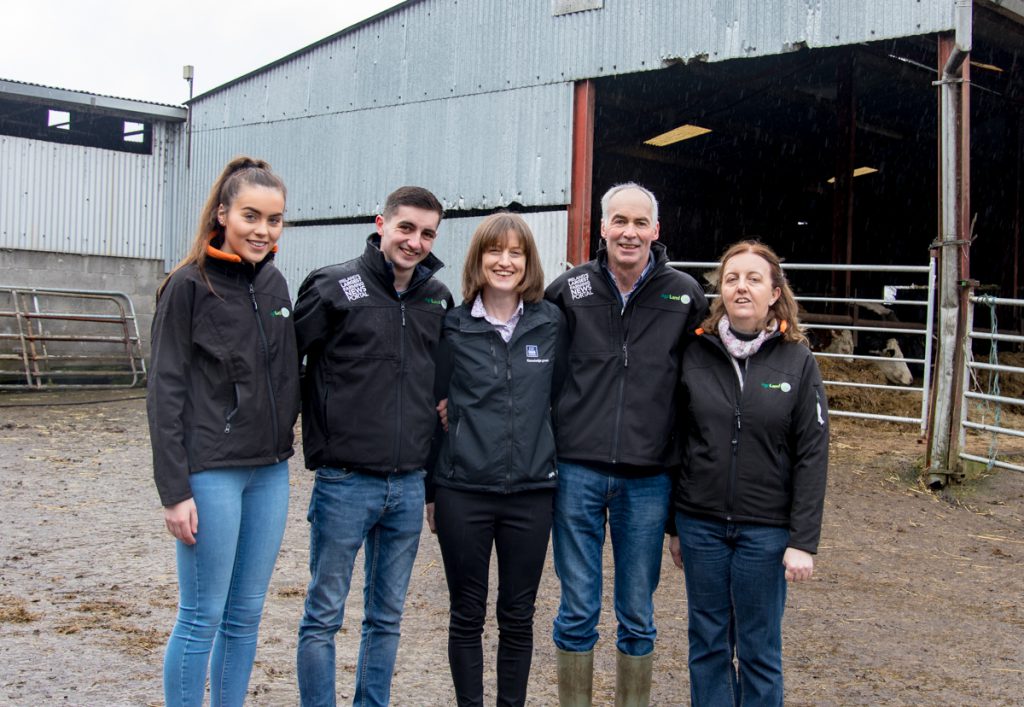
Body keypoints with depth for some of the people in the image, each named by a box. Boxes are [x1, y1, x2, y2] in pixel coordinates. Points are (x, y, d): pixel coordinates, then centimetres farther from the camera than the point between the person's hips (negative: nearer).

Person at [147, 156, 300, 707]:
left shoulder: (274, 284, 9)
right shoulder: (189, 286, -9)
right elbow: (165, 392, -11)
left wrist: (284, 442, 10)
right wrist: (174, 490, -14)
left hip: (270, 470, 6)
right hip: (211, 472, -6)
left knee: (246, 615, 12)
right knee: (201, 618, 0)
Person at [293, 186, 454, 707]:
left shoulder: (439, 298, 8)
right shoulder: (334, 286, -7)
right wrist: (315, 428, -7)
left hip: (410, 485, 5)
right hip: (346, 482, -4)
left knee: (387, 617, 15)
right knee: (324, 615, 6)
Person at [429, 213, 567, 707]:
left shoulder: (551, 323, 2)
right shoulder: (454, 328, 0)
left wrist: (558, 468, 6)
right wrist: (430, 487, 4)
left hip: (531, 493, 1)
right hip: (463, 491, -1)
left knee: (518, 617, 10)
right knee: (467, 615, 9)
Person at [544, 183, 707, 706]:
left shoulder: (686, 295, 0)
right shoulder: (569, 289, 0)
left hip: (648, 478, 0)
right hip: (578, 471, 0)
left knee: (638, 616, 12)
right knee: (578, 611, 8)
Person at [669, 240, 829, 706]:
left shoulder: (797, 361, -4)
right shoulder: (695, 355, 0)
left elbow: (812, 456, -5)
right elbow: (675, 442, 6)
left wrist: (803, 541, -9)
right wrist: (673, 525, 7)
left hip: (765, 529, -2)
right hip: (701, 525, 2)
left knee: (759, 649, 8)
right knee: (707, 643, 12)